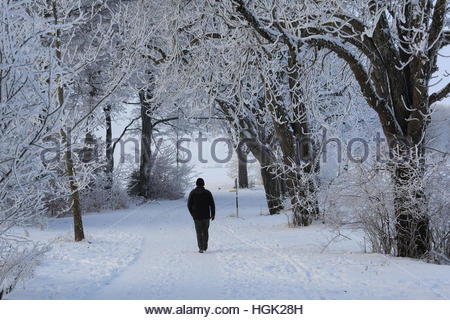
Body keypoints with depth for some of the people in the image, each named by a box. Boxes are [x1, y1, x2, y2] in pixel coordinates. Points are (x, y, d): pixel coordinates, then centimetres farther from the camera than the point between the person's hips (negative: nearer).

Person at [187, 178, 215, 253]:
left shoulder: (192, 193, -1)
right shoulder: (207, 193, -2)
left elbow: (189, 205, 0)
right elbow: (212, 204, -3)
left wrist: (192, 213, 14)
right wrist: (213, 214, 6)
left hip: (196, 216, 0)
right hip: (206, 216, 0)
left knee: (199, 232, 6)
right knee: (205, 231, 16)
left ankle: (201, 248, -3)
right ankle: (205, 246, 14)